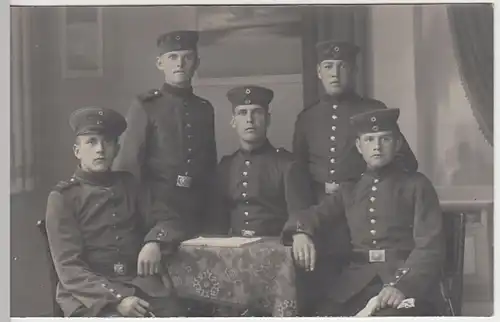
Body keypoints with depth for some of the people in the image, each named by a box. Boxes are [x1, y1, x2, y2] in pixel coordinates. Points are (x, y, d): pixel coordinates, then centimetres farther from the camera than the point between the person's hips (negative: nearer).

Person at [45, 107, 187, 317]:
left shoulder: (127, 185, 14)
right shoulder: (63, 197, 1)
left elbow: (169, 220, 19)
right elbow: (69, 268, -6)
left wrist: (154, 242, -4)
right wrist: (116, 299, -19)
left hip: (140, 286, 4)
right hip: (90, 296, -3)